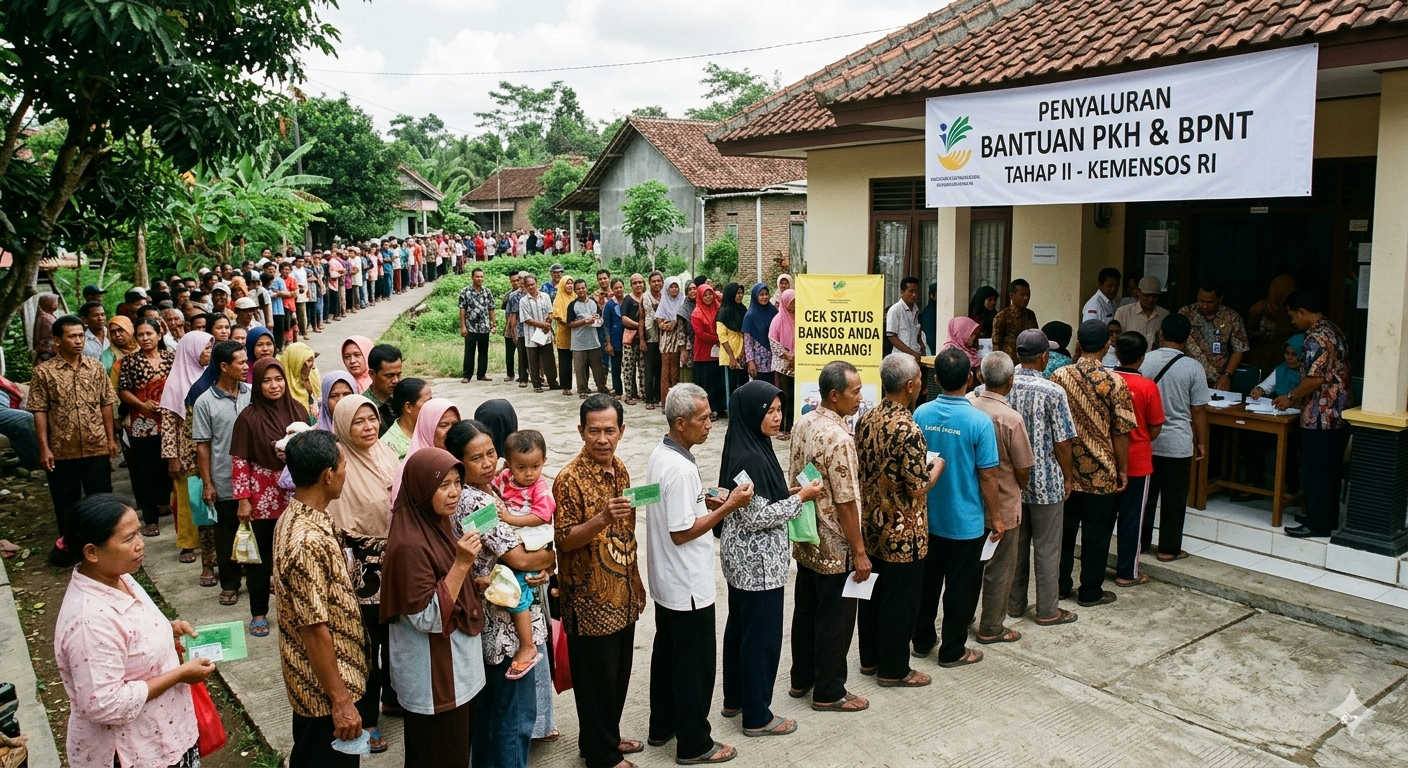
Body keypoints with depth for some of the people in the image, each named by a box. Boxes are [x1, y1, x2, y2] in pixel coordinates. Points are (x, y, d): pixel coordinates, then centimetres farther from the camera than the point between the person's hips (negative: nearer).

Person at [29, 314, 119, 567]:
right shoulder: (44, 371, -6)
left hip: (96, 447, 2)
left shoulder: (96, 366, 1)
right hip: (62, 450, -1)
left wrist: (110, 438, 4)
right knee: (65, 501, 11)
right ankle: (68, 544, 28)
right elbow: (39, 411, -5)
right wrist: (44, 448, -9)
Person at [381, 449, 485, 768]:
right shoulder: (409, 544, -26)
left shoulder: (436, 525, 2)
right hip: (434, 675, -9)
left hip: (457, 664, 9)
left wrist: (478, 582, 3)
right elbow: (428, 618, -26)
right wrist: (461, 564, -29)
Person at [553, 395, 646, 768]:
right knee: (596, 678, 7)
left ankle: (607, 737, 38)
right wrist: (603, 518, -35)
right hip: (591, 599, -7)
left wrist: (635, 582, 16)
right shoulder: (570, 478, -18)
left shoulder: (619, 468, 4)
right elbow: (565, 539, -19)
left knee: (619, 674, 19)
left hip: (623, 594, 7)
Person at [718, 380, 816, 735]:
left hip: (744, 559, 10)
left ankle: (735, 699, 35)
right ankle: (757, 716, 16)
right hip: (758, 562, -10)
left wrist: (785, 491, 6)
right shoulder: (748, 458, -24)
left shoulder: (754, 447, 6)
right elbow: (757, 517, -24)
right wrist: (800, 497, -17)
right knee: (762, 635, 2)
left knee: (740, 627, 20)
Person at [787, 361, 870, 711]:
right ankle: (828, 693, 19)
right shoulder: (838, 438, -26)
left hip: (805, 540, 9)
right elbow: (845, 503, -23)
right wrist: (859, 551, -15)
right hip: (834, 548, -8)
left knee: (805, 610, 19)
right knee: (835, 619, 6)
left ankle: (801, 678, 34)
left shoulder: (803, 423, 1)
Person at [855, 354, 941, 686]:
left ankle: (870, 658, 33)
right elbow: (919, 488, -21)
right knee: (900, 600, 7)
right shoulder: (909, 430, -25)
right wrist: (938, 465, -2)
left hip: (870, 524, 8)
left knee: (873, 593, 19)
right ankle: (893, 670, 20)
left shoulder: (866, 419, -1)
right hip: (902, 532, -7)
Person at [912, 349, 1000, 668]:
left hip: (927, 517, 4)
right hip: (965, 521, -4)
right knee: (960, 587, 10)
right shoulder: (979, 421, -19)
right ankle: (952, 651, 21)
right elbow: (987, 476, -15)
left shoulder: (921, 414, -7)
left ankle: (922, 640, 31)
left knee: (927, 581, 18)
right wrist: (996, 516, -2)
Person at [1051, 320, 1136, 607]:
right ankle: (1090, 591, 18)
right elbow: (1120, 432, -11)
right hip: (1100, 471, -3)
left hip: (1064, 469, 3)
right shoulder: (1114, 382, -13)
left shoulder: (1059, 376, -5)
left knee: (1064, 529, 14)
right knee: (1096, 532, 9)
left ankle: (1060, 585, 23)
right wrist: (1122, 470, 1)